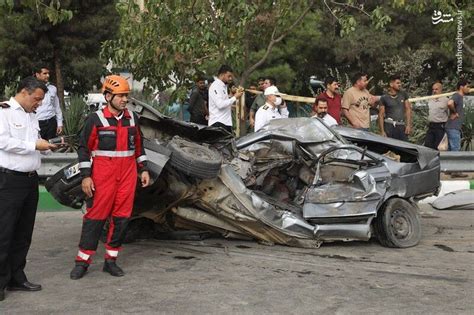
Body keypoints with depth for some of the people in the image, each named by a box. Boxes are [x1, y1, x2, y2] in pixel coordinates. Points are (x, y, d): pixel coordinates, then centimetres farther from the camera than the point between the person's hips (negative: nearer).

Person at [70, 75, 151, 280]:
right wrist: (85, 176, -8)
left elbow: (138, 145, 19)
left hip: (128, 173, 5)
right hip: (103, 174, -4)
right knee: (96, 216, -3)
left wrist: (143, 169, 13)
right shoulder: (95, 119, -4)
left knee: (122, 216, 5)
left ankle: (111, 260, 15)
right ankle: (82, 261, 7)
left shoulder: (132, 118, 10)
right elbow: (84, 148, -3)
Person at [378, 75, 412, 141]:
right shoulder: (384, 98, 0)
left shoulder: (403, 94, 10)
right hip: (389, 126, -3)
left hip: (402, 127, 3)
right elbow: (381, 115, -1)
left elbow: (408, 109, 11)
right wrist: (382, 131, -8)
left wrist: (408, 125, 1)